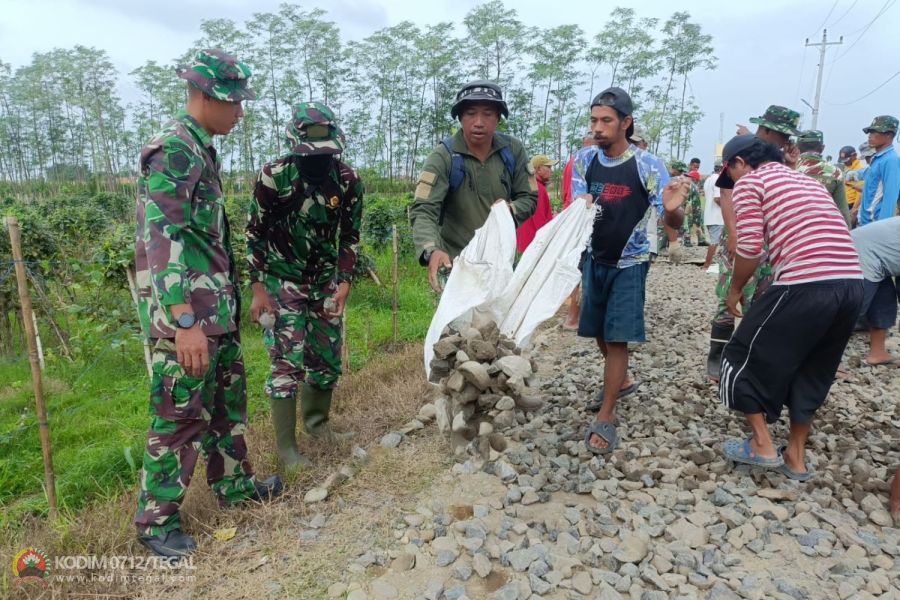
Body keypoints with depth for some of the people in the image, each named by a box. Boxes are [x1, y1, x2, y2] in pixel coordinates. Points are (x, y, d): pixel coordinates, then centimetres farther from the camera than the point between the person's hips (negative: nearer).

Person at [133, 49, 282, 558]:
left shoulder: (202, 150, 15)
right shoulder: (173, 149, -14)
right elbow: (160, 238, -23)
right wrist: (185, 321, -29)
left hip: (217, 306, 9)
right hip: (186, 311, -9)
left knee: (228, 396, 18)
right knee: (180, 413, 1)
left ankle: (233, 483, 35)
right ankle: (157, 519, 18)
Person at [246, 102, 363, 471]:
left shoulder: (347, 180, -7)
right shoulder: (273, 177, -15)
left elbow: (350, 235, 2)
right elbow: (255, 234, -7)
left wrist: (344, 282, -7)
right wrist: (258, 288, -10)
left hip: (325, 281, 4)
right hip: (282, 282, -3)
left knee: (328, 358, 8)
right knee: (287, 362, -7)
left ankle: (317, 420, 33)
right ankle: (286, 447, 6)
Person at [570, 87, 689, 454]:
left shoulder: (648, 166, -15)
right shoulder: (584, 160, -5)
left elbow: (674, 224, -15)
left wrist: (672, 209, -40)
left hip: (629, 264, -4)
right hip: (594, 259, 4)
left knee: (617, 337, -6)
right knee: (599, 331, 16)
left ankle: (606, 417, 4)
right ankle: (622, 380, 42)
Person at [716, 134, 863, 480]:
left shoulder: (749, 182, 3)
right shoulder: (807, 181, 26)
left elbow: (750, 248, -7)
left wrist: (735, 290, 9)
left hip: (806, 285, -8)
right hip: (852, 284, 8)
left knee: (748, 357, 12)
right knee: (813, 372, 22)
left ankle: (762, 446, 20)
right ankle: (796, 457, 31)